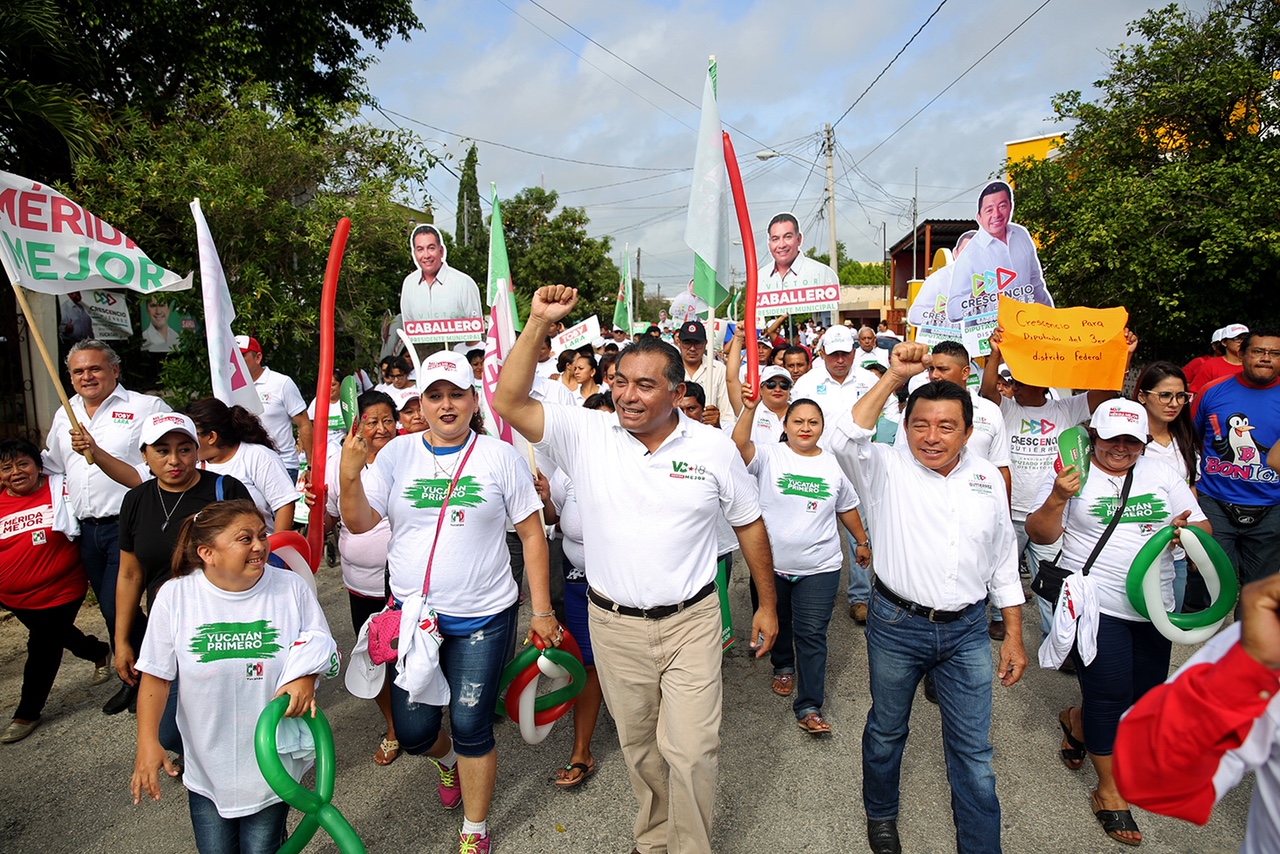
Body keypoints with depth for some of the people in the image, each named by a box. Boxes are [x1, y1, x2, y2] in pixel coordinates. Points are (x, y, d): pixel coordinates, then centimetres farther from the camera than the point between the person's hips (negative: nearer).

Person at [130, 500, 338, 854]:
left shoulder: (292, 588, -11)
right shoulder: (175, 596, -12)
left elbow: (323, 648, -1)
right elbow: (156, 676, -5)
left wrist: (307, 675, -21)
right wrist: (148, 743, -10)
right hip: (207, 767, 0)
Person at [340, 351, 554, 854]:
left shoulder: (499, 457, -6)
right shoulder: (398, 453, -1)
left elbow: (531, 533, -3)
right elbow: (359, 523, -3)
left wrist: (542, 611, -3)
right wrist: (349, 477, -23)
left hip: (482, 618, -2)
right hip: (412, 612, 3)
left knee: (472, 728, 6)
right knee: (412, 732, 12)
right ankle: (446, 758, 51)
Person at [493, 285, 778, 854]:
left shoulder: (714, 447, -6)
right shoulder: (587, 435, -7)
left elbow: (749, 524, 5)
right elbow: (508, 402, -15)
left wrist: (767, 604, 8)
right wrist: (538, 323, -22)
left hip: (691, 621, -1)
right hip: (614, 625, 2)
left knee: (690, 750, 1)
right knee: (638, 744, 19)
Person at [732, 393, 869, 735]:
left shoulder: (834, 465, 2)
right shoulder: (769, 455, -7)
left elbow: (847, 508, 16)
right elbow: (739, 445, -28)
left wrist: (863, 541, 24)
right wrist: (749, 409, -41)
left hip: (819, 568, 0)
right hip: (772, 564, 0)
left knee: (811, 635, 1)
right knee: (777, 625, 20)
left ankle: (809, 707, 10)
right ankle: (783, 667, 48)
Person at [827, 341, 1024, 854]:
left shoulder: (987, 478, 3)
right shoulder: (886, 470, -9)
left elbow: (1003, 562, 10)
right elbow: (846, 440, -32)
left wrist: (1014, 635, 9)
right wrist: (894, 377, -32)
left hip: (967, 629, 2)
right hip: (897, 625, -2)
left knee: (973, 750, 10)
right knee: (886, 731, 18)